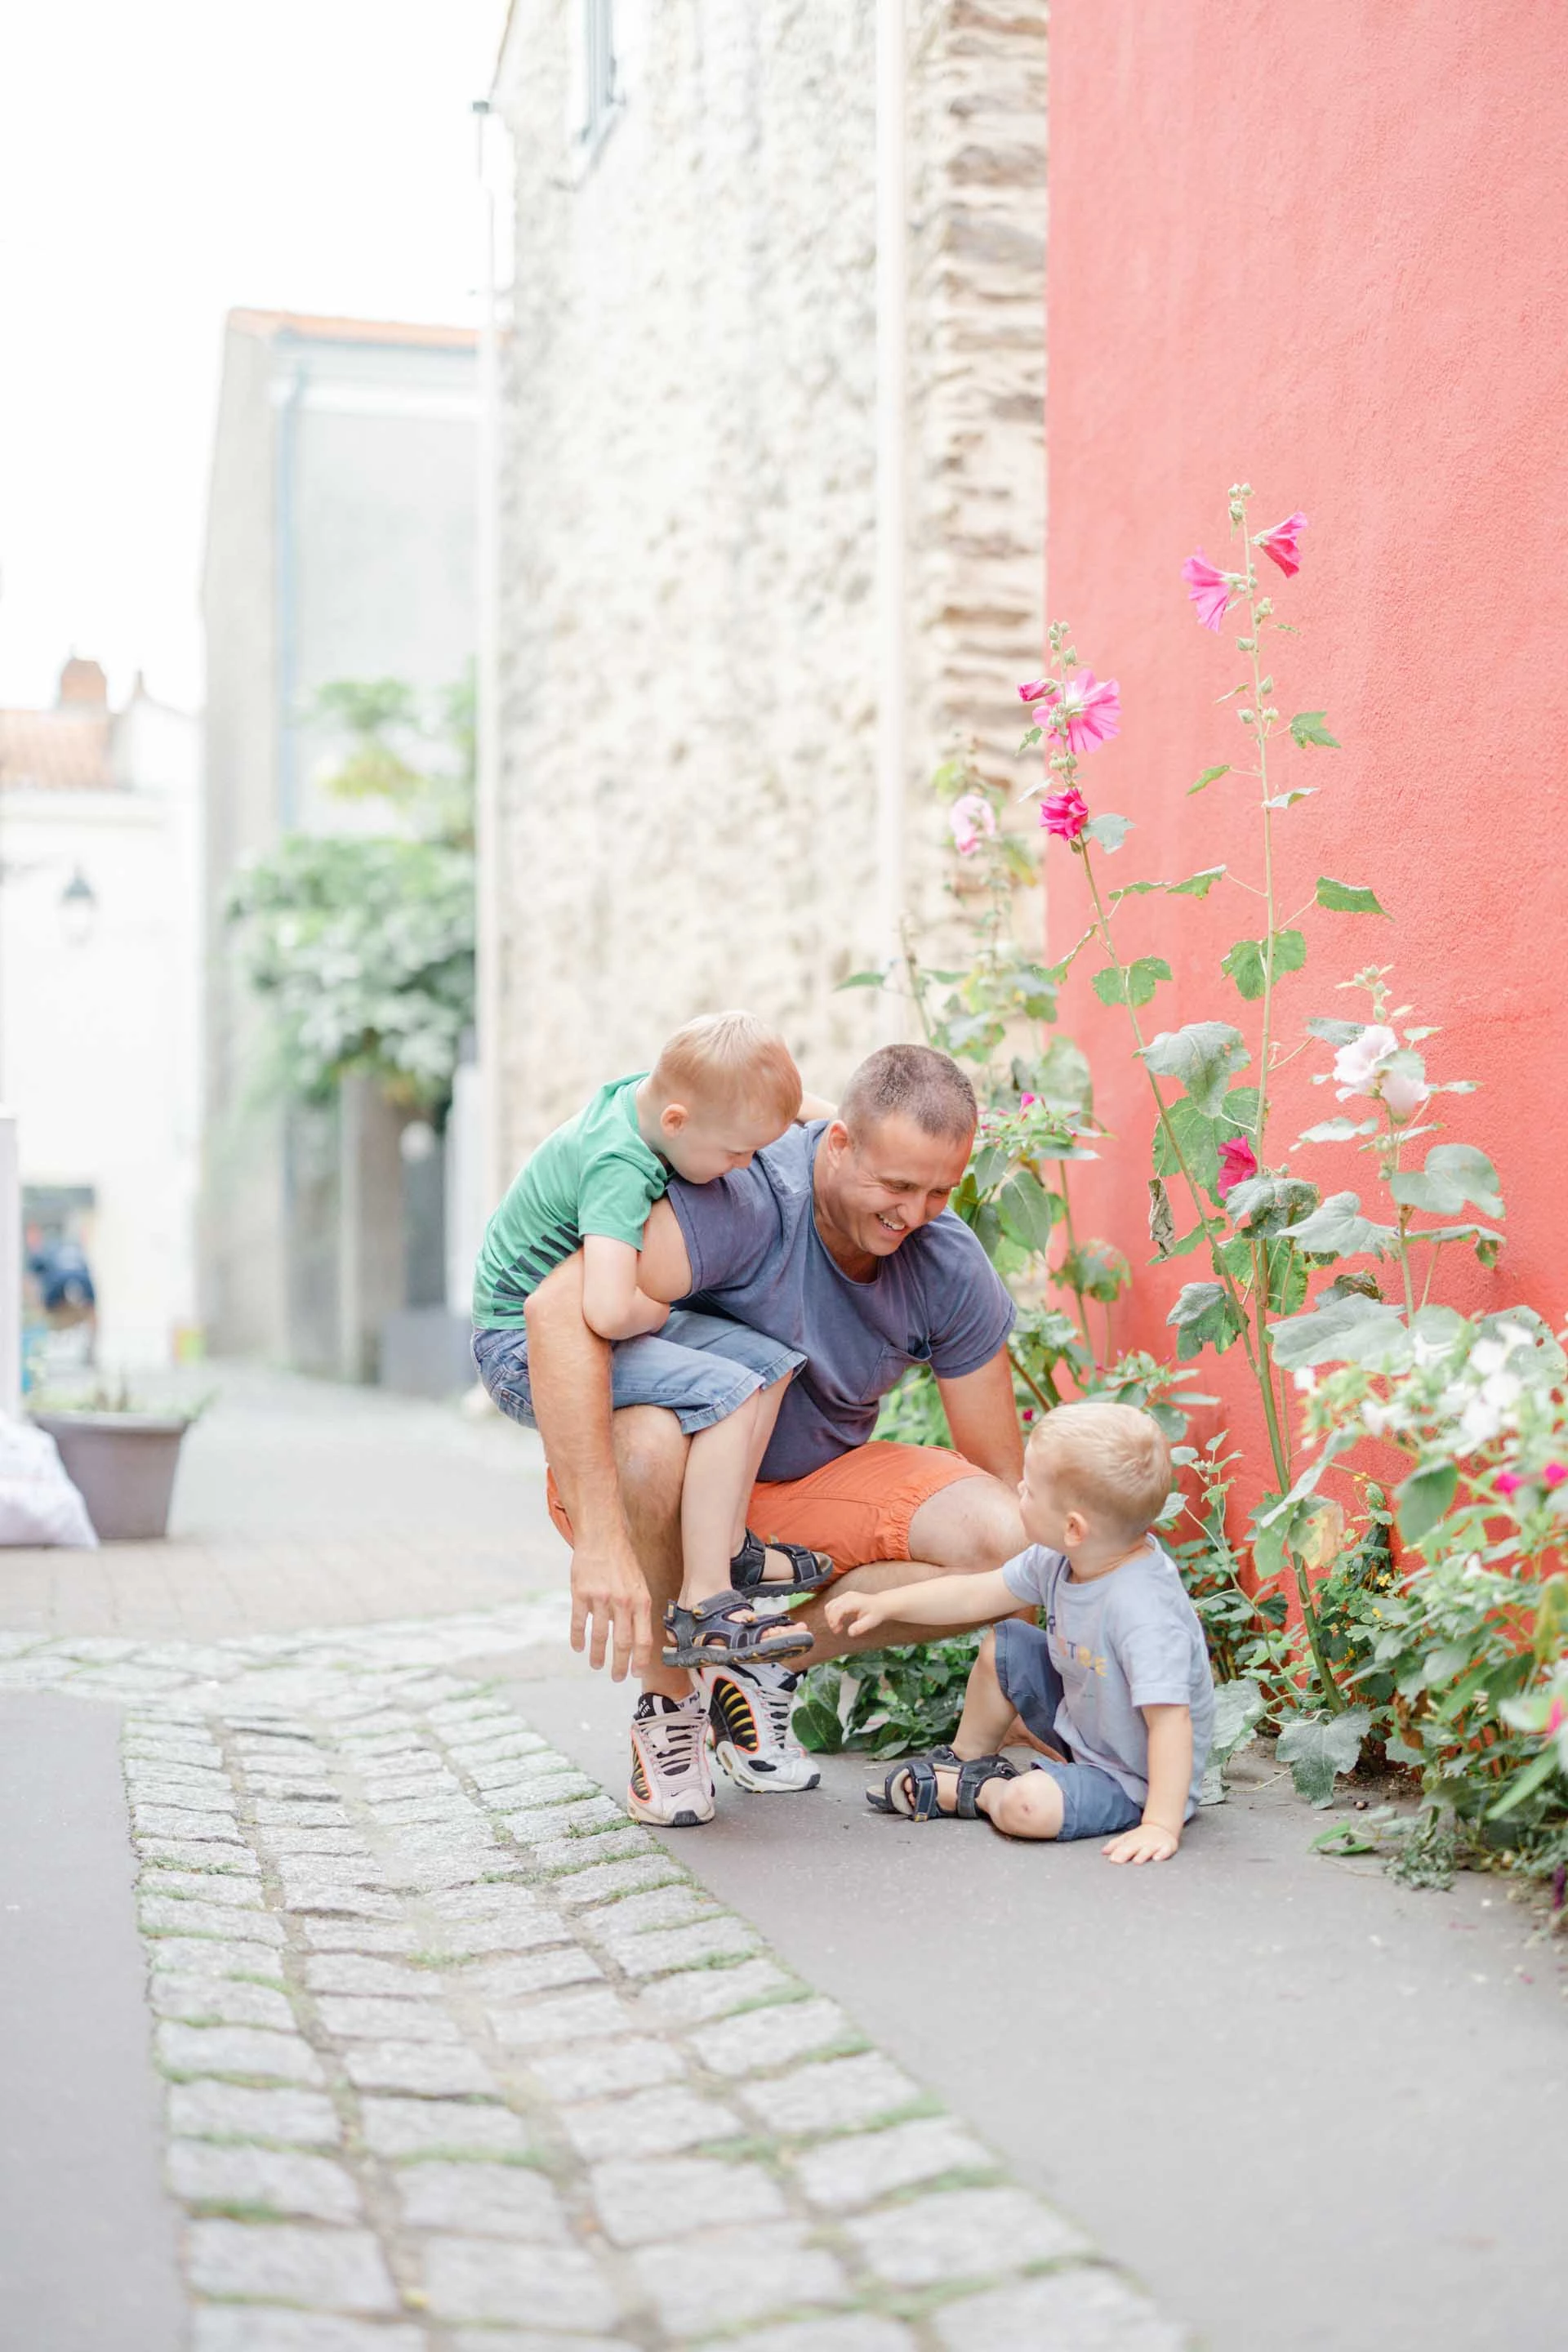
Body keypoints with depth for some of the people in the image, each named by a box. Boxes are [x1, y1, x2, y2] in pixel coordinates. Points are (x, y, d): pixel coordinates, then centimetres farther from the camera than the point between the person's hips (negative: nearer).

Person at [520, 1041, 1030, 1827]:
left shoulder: (952, 1269, -13)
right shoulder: (747, 1197, -31)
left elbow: (1002, 1477, -4)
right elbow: (561, 1306, -44)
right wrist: (601, 1540, -50)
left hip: (814, 1485, 4)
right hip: (673, 1492, -4)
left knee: (994, 1540, -21)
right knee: (645, 1443, -40)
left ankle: (760, 1666, 1)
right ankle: (668, 1703, -12)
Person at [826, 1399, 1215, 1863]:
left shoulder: (1144, 1609, -37)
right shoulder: (1059, 1562, -9)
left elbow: (1170, 1720, -37)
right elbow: (980, 1594, 5)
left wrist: (1160, 1825, -40)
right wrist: (884, 1605, 6)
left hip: (1134, 1782, -9)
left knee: (1025, 1806, -31)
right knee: (1002, 1648, 12)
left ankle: (982, 1792, 4)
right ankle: (966, 1763, 32)